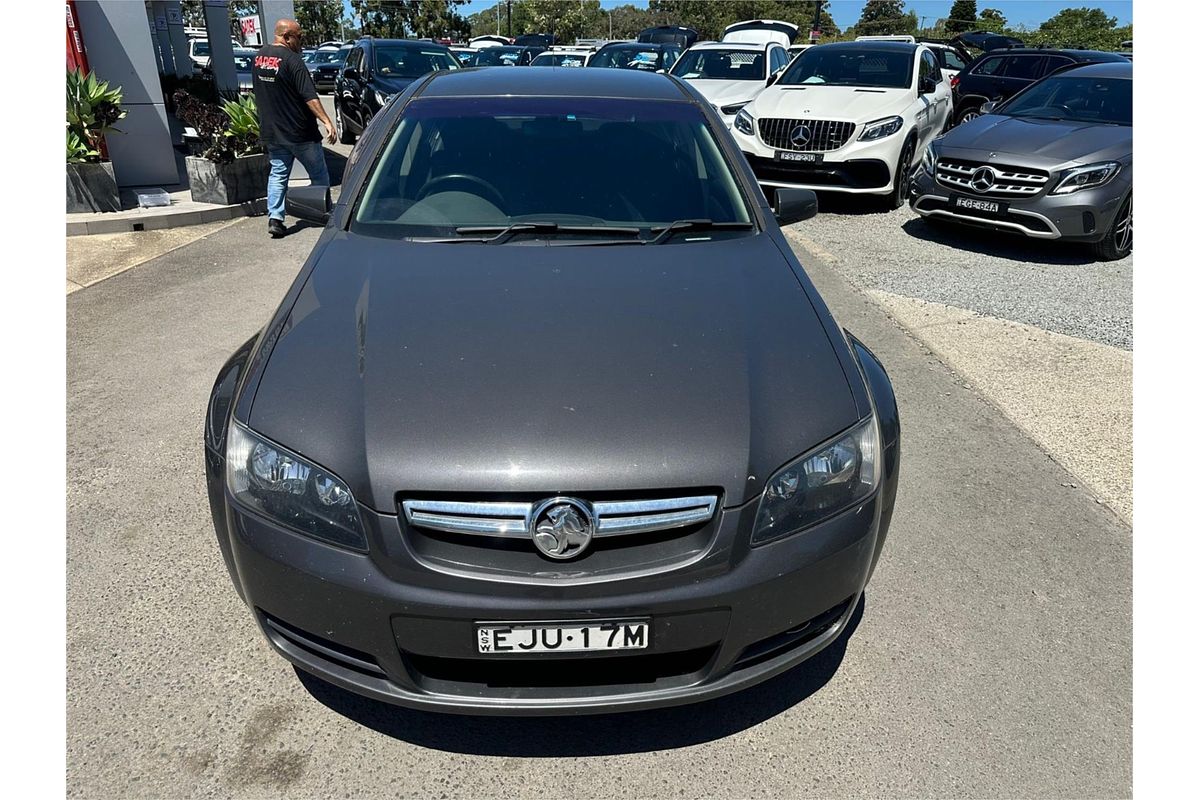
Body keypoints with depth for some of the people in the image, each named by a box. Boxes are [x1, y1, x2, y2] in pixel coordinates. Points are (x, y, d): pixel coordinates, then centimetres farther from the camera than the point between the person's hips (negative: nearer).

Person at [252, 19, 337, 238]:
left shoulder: (259, 56, 8)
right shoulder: (291, 59, -15)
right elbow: (310, 96, -22)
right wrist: (326, 121, -23)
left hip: (271, 131, 7)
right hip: (299, 132, -7)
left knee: (277, 174, 10)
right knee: (319, 175, 8)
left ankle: (274, 217, -1)